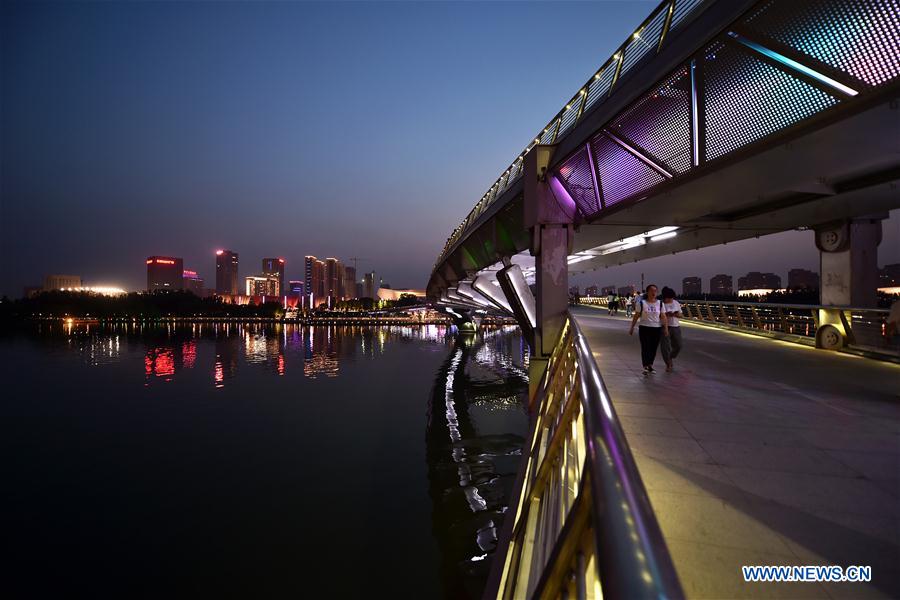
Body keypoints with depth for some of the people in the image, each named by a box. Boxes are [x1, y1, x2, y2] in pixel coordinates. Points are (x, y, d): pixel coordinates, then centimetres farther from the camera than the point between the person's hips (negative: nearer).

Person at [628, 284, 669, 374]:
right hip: (644, 328, -3)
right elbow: (636, 316, 1)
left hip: (657, 329, 3)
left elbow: (663, 317, 4)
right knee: (645, 348, -6)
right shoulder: (641, 303, -2)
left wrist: (666, 328, -5)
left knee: (653, 348, 8)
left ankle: (650, 365, 23)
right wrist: (632, 328, 1)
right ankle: (645, 367, -3)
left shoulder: (660, 303, 6)